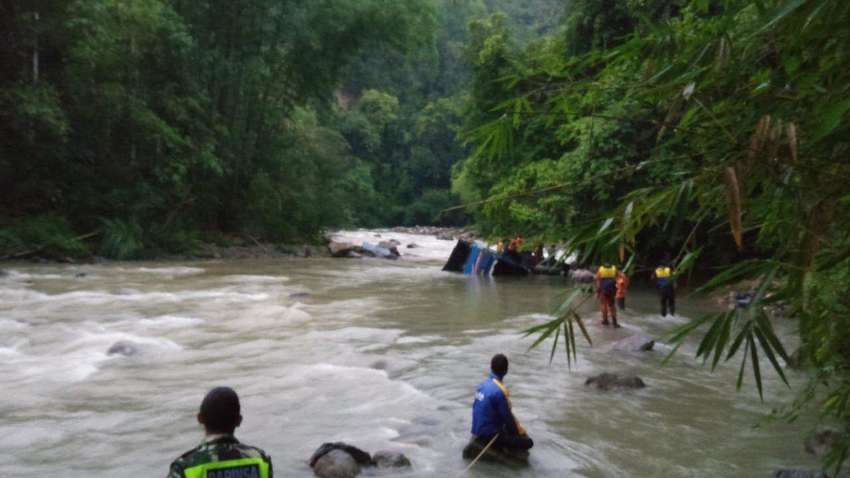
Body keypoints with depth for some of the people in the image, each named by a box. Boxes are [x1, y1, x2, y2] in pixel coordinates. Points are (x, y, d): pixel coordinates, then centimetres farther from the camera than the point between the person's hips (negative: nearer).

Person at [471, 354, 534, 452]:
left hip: (478, 431, 8)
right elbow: (507, 417, -14)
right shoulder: (499, 391, -22)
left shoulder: (483, 384, 4)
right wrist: (520, 431, 4)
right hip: (488, 435, -8)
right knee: (528, 442, -5)